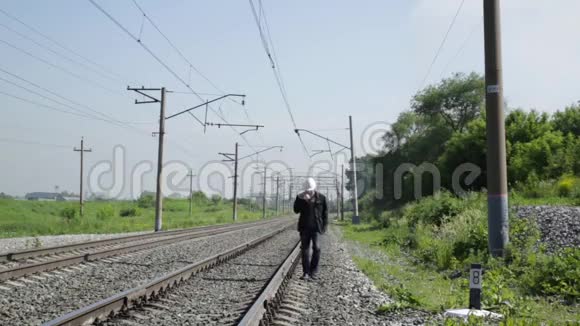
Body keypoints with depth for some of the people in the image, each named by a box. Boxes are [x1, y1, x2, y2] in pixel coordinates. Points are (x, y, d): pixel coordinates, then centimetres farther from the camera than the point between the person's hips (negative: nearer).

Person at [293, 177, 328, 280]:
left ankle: (313, 272, 1)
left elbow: (325, 212, 6)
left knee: (316, 248, -11)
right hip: (304, 227, 1)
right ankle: (306, 273, 7)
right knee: (305, 249, 2)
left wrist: (325, 225, 0)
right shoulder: (301, 197, 3)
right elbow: (296, 210, -7)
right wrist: (300, 199, -18)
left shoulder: (321, 198, 0)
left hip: (316, 227, -1)